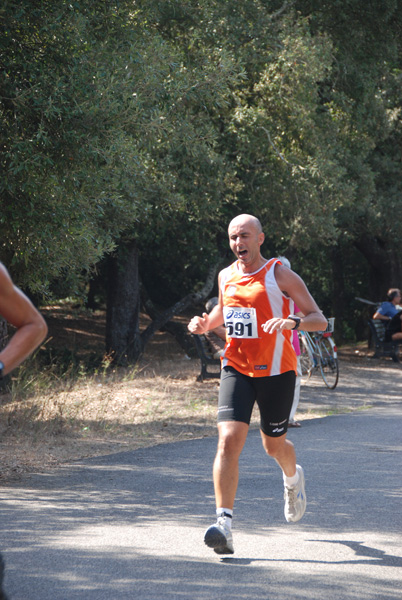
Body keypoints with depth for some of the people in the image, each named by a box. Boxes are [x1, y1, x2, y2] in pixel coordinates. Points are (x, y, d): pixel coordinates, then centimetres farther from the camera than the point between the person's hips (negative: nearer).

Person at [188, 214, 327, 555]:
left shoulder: (280, 275, -8)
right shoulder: (226, 276, 6)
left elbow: (320, 320, -10)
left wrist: (292, 322, -31)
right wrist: (205, 323, 4)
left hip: (276, 372, -2)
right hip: (236, 370, 3)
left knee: (274, 444, 13)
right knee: (228, 441, -17)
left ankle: (293, 479, 52)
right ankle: (224, 525, -23)